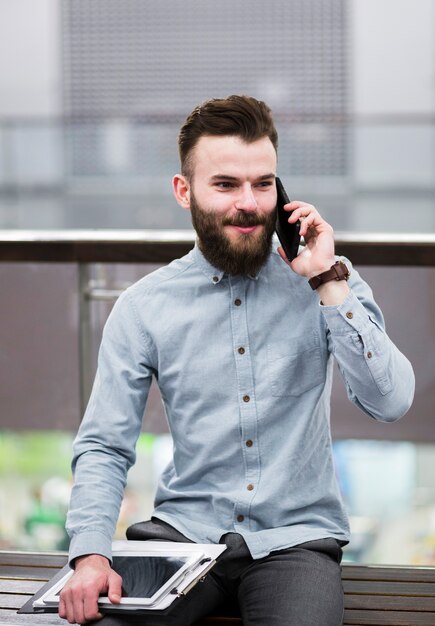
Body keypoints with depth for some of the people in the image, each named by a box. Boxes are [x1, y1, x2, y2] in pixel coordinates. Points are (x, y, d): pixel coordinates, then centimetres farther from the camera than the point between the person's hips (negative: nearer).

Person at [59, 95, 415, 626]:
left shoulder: (330, 283, 1)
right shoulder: (143, 307, 1)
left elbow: (390, 402, -11)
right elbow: (104, 447, 2)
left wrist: (327, 282, -16)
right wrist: (91, 554, -16)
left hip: (294, 537, 0)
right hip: (184, 529, 1)